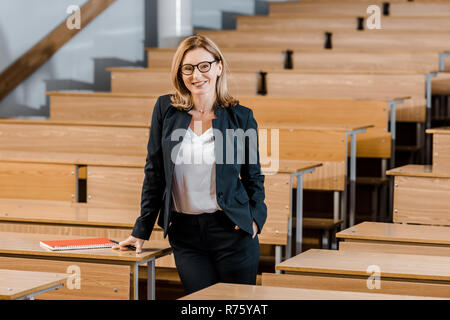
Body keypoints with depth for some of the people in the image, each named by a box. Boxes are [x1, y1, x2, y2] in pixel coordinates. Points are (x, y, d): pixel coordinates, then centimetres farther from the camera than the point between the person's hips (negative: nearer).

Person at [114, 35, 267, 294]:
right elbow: (154, 172, 7)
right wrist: (142, 230, 6)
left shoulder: (241, 117, 1)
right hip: (185, 233, 1)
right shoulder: (165, 109, 4)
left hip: (232, 231, -1)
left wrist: (255, 218, -6)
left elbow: (254, 177, 10)